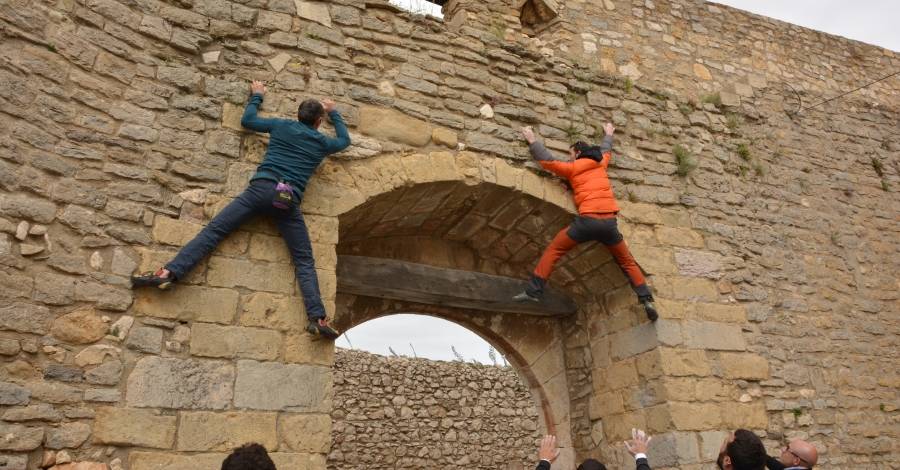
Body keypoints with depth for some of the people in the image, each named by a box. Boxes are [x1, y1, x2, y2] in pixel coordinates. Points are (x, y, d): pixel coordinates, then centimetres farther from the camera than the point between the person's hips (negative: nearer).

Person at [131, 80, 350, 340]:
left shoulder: (282, 125, 21)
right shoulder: (322, 142, 21)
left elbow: (247, 120, 34)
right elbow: (345, 140, 42)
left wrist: (257, 96, 50)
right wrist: (333, 112, 55)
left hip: (262, 187, 1)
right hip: (289, 200, 0)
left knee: (214, 230, -4)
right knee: (305, 262, -1)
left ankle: (168, 273, -21)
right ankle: (318, 319, -15)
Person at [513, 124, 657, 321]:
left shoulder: (573, 168, 11)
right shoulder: (601, 163, 24)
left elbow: (548, 161, 13)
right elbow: (606, 150, 45)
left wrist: (532, 141, 25)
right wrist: (608, 134, 66)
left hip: (588, 220, -4)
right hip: (609, 221, 4)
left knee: (552, 251, 6)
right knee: (627, 262, 19)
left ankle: (533, 291, -4)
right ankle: (647, 300, 8)